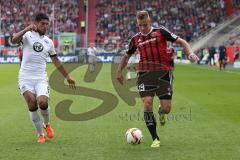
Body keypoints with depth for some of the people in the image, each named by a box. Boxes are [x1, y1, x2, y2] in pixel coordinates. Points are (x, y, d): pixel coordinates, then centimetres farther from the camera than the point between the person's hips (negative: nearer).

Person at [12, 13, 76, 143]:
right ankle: (40, 134, 2)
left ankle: (47, 124, 12)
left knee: (43, 103, -19)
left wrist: (67, 77, 26)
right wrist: (27, 29, -33)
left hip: (41, 78, 2)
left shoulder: (49, 42, 14)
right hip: (25, 77, -2)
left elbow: (56, 61, 23)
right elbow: (14, 40, -21)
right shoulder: (27, 35, 2)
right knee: (32, 105, -13)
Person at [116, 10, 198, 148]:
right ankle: (155, 139, -3)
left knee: (166, 108, -5)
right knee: (147, 104, -15)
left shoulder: (161, 32, 2)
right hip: (145, 74, 2)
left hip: (163, 73, -2)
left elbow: (181, 41, 2)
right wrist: (119, 72, 32)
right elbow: (127, 55, 29)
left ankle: (161, 113, 37)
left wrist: (190, 53, -15)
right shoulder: (136, 39, 12)